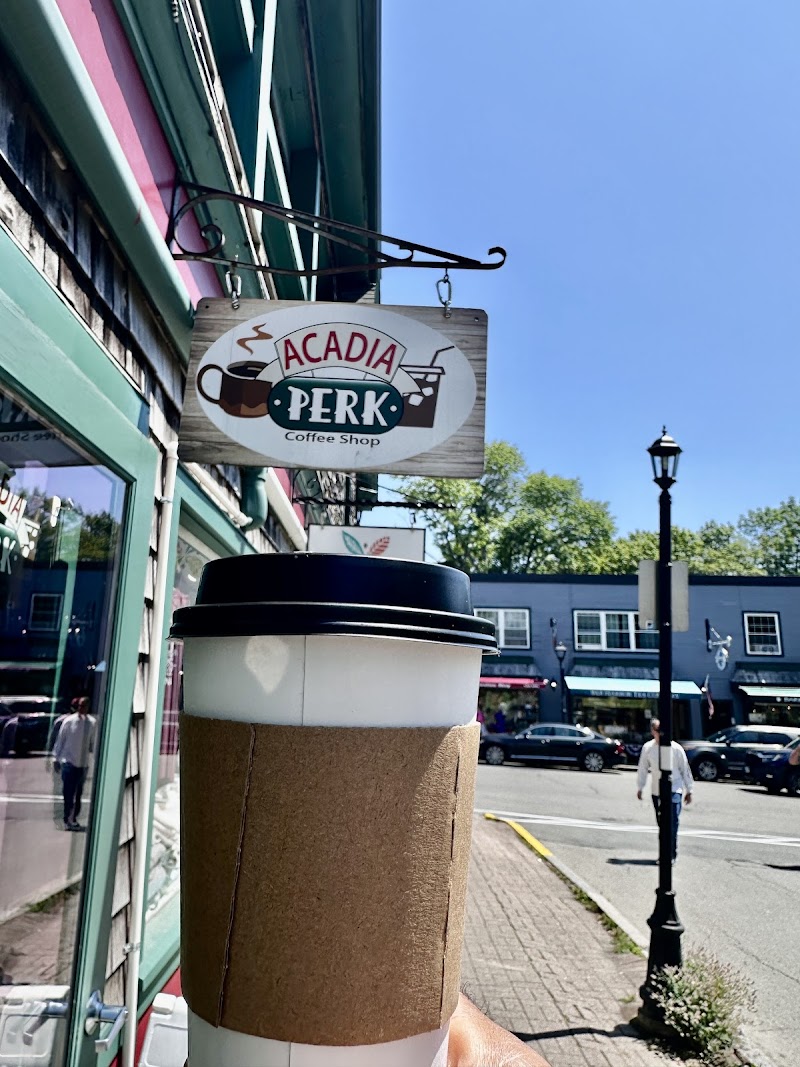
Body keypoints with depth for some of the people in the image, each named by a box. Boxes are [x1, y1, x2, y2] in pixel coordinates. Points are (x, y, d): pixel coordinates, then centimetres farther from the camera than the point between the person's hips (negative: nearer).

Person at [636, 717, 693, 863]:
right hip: (657, 791, 3)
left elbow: (685, 769, 2)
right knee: (661, 824, 10)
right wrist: (639, 787, 10)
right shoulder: (647, 748, -2)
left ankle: (672, 855, -4)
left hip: (674, 790, -3)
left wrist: (688, 790, 5)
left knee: (672, 824, -12)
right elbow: (643, 769, 7)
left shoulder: (676, 748, -7)